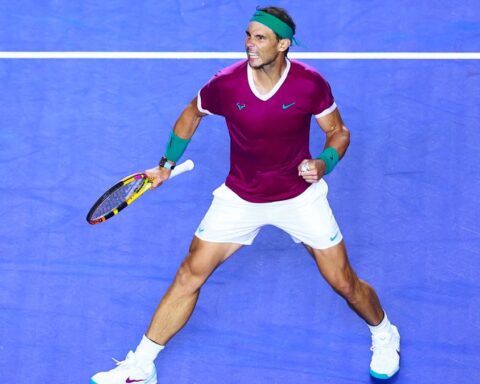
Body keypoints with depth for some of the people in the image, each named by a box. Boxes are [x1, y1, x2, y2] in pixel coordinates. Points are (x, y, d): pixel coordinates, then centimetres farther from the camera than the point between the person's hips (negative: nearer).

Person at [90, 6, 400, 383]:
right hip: (240, 196, 1)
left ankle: (384, 335, 37)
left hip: (300, 194, -1)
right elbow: (192, 114, 5)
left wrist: (323, 163, -25)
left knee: (343, 282, 3)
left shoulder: (311, 84, -21)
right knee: (190, 275, -3)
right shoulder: (226, 83, -18)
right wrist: (167, 164, 0)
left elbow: (339, 131, -5)